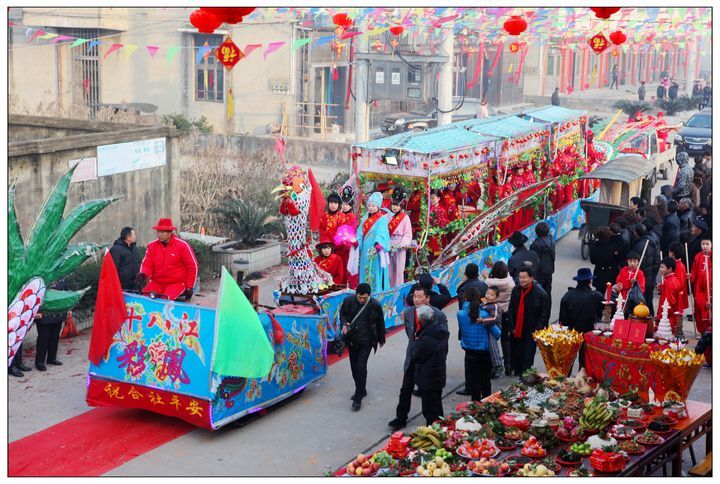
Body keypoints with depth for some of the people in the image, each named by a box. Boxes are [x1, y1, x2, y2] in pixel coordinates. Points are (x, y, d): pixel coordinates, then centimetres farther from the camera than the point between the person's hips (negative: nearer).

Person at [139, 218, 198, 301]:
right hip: (157, 282, 4)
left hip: (177, 283, -4)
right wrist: (143, 274, -19)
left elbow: (192, 267, -2)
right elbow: (147, 264, 6)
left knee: (166, 298, -33)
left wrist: (189, 287, -1)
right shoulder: (152, 246, 4)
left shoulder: (182, 245, -8)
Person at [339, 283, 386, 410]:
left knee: (361, 367, -12)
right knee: (354, 367, 13)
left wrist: (381, 339, 14)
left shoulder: (375, 305, -12)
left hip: (366, 341, -4)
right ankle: (361, 390, 33)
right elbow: (342, 313, 11)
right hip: (352, 339, 4)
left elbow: (380, 323, 3)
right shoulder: (348, 301, -8)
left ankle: (358, 398, -4)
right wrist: (344, 324, -11)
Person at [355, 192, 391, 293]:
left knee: (375, 269, -6)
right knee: (365, 270, 10)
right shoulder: (365, 218, 14)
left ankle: (377, 290, -3)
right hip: (365, 249, 7)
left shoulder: (382, 219, -8)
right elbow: (360, 232, 11)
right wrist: (357, 241, -6)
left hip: (375, 250, -7)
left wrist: (377, 246, -32)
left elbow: (381, 234, -19)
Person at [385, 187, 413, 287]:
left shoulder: (405, 218, -3)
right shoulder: (388, 216, 8)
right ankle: (390, 288, 16)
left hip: (400, 246, -4)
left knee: (399, 270, -1)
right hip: (389, 245, 4)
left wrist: (404, 244, -18)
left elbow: (408, 233, -5)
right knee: (389, 269, 8)